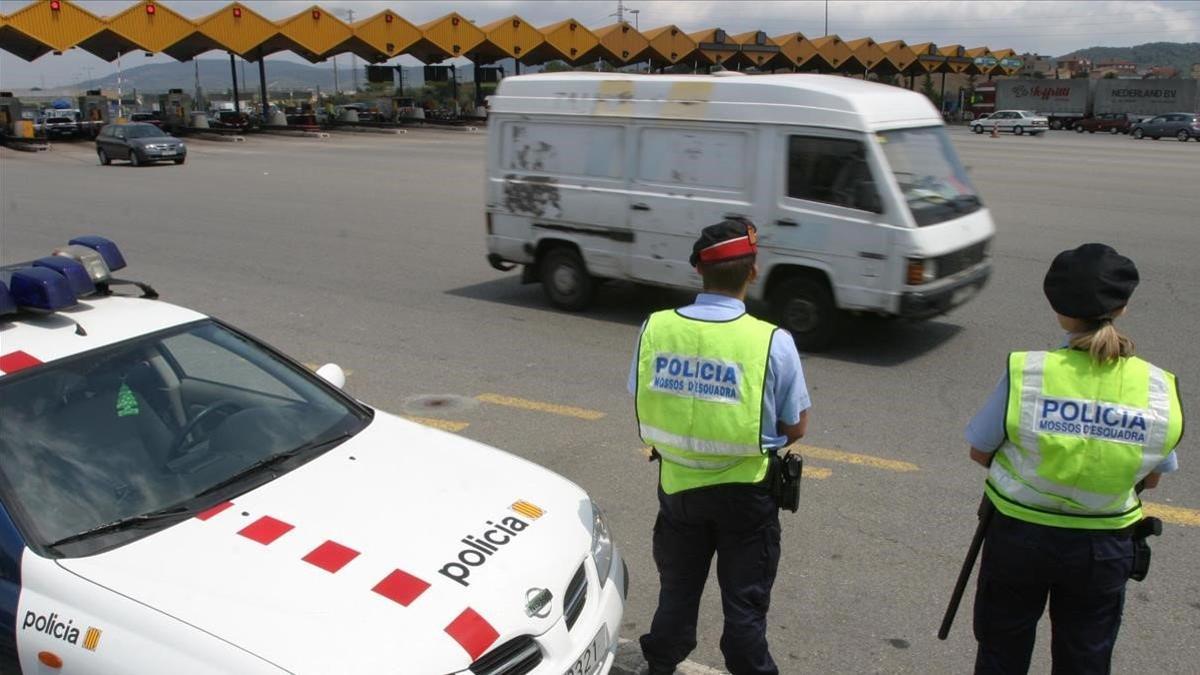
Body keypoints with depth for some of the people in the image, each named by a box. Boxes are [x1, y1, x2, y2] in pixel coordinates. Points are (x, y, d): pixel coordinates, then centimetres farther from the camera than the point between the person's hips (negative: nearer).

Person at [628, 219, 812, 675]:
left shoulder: (655, 328, -12)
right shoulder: (773, 342, -20)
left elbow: (644, 408, 0)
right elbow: (795, 427, -8)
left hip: (678, 483, 3)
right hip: (744, 491, -3)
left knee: (676, 589, 25)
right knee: (744, 602, 16)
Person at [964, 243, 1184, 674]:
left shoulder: (1026, 372, -20)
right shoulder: (1160, 390, -13)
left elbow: (979, 453, -9)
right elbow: (1150, 479, 1)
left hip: (1018, 535, -1)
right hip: (1104, 549, 2)